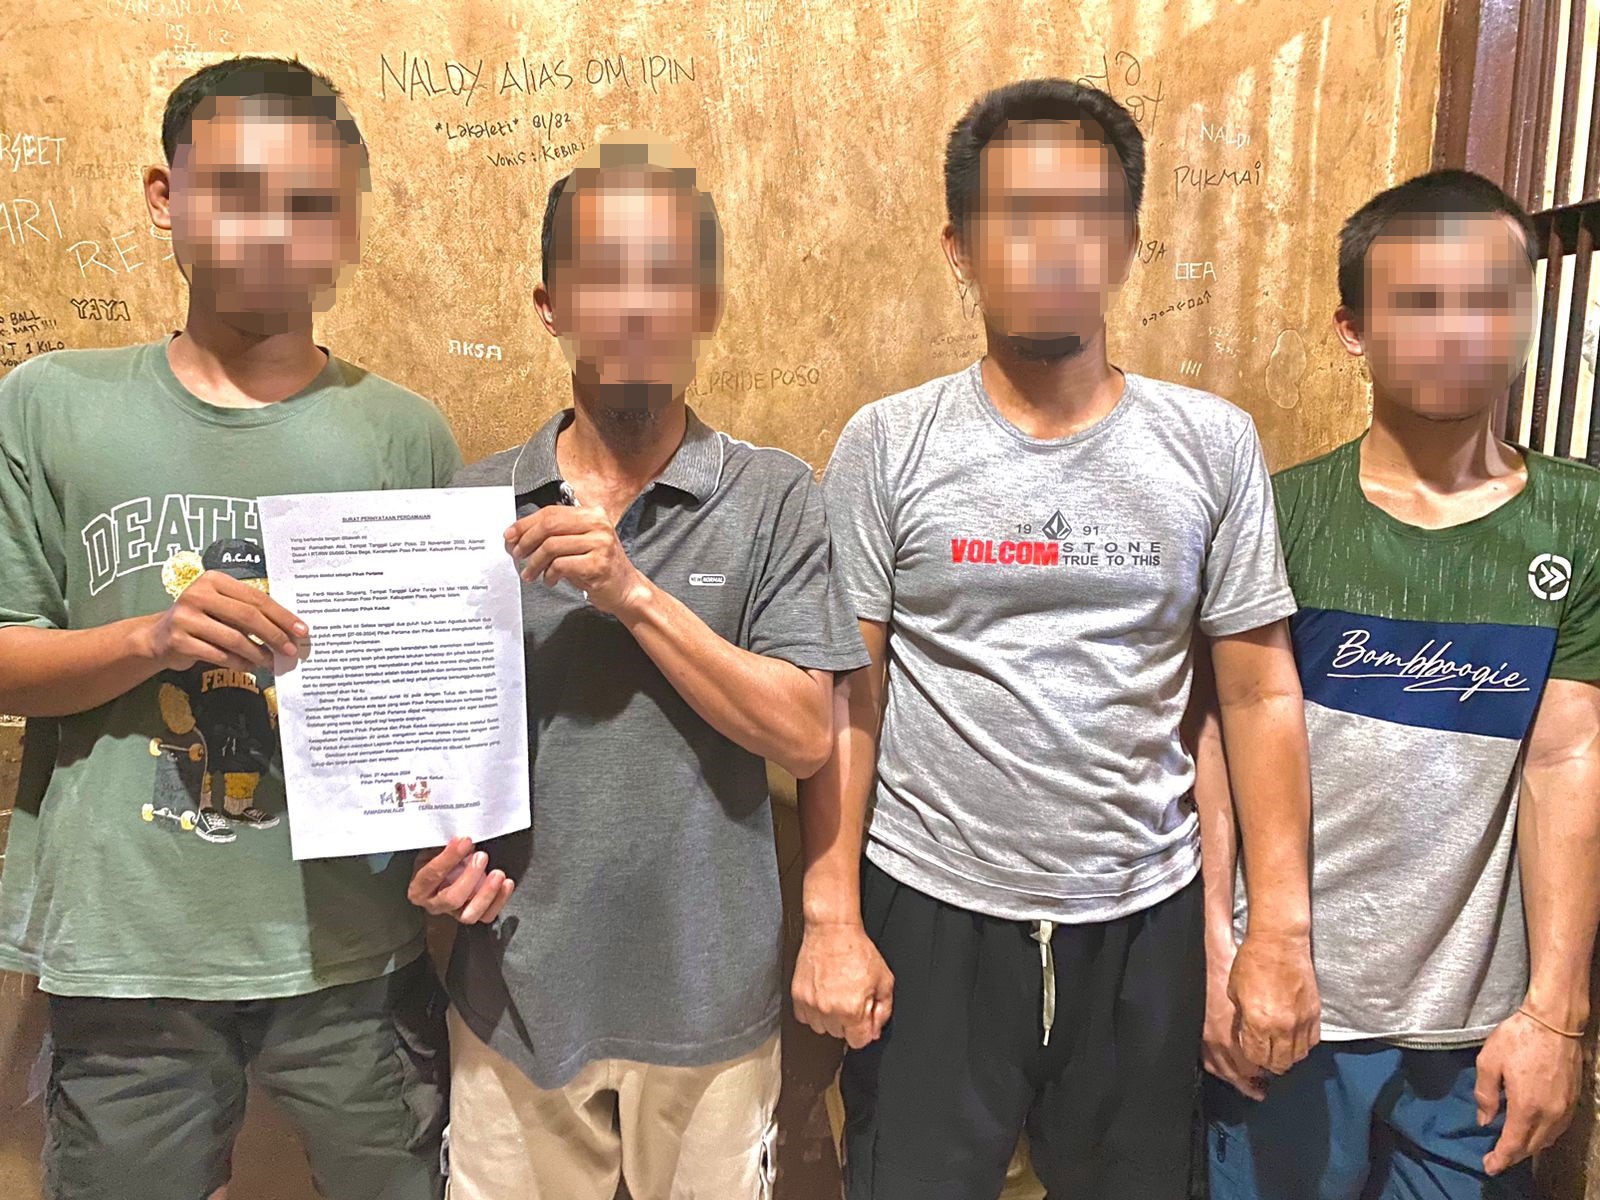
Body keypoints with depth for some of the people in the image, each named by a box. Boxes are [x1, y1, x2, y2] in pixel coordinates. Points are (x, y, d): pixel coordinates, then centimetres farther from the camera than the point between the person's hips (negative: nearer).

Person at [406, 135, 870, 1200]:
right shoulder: (475, 503, 0)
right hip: (517, 986, 2)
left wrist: (635, 594, -22)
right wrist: (438, 844, -10)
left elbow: (805, 734, -14)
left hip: (710, 994, -1)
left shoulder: (773, 499, -7)